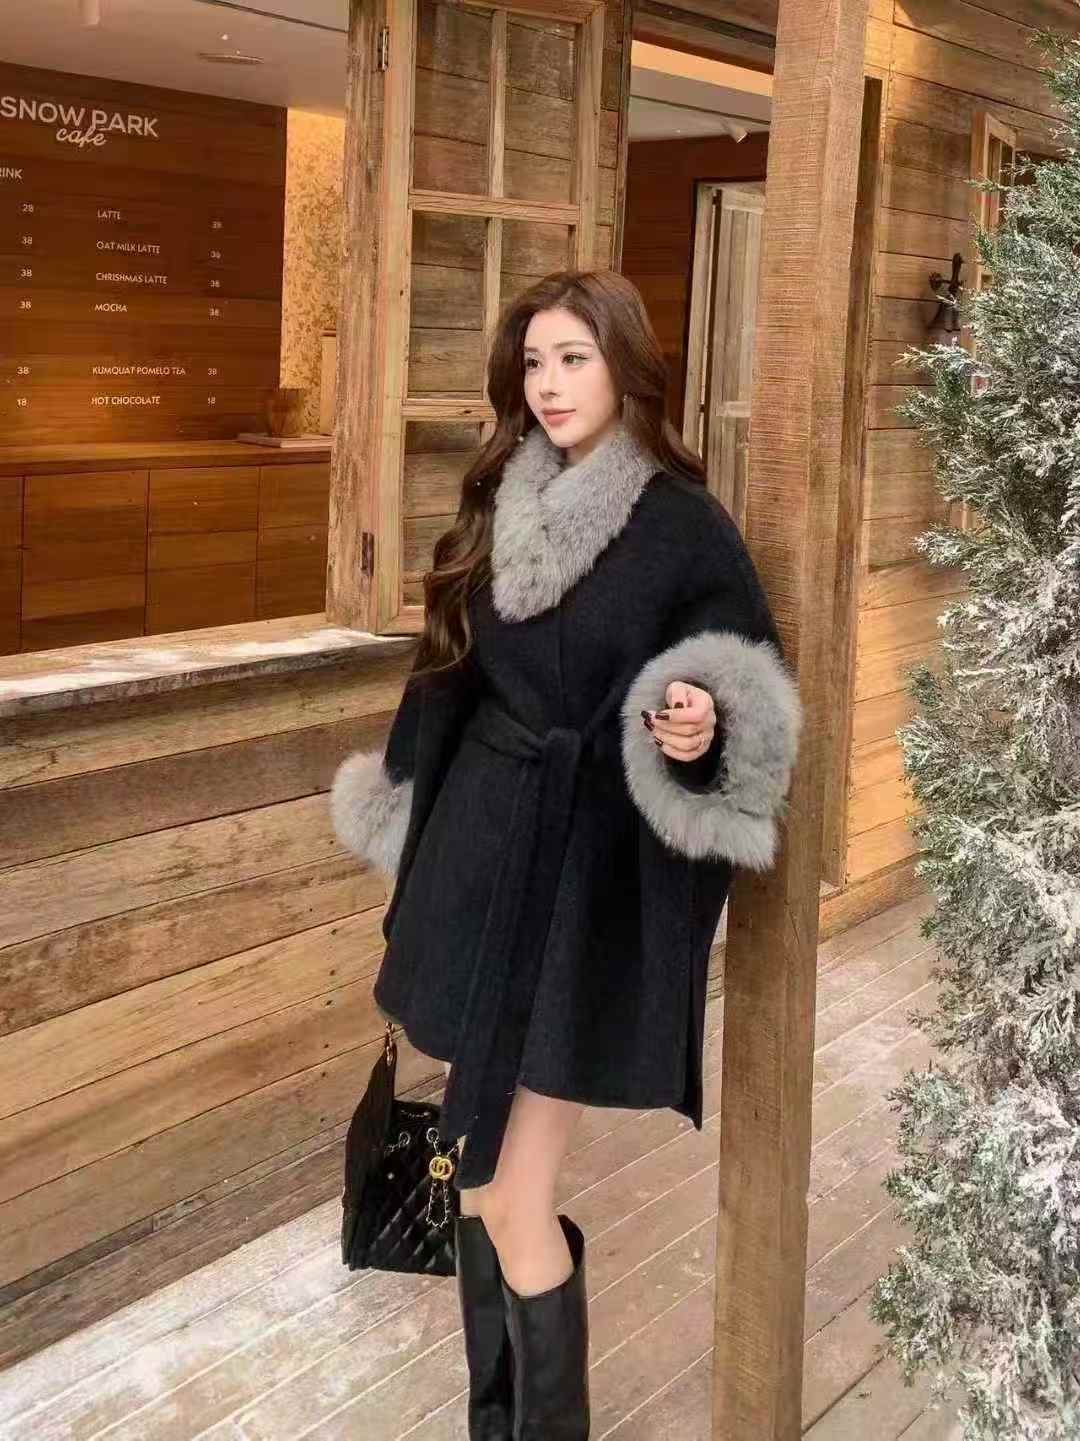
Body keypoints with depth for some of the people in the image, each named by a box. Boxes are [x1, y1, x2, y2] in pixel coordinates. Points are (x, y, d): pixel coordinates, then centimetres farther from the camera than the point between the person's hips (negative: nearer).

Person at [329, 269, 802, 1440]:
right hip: (480, 855, 5)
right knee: (479, 1164, 13)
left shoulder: (686, 525, -8)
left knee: (515, 1199, -5)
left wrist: (703, 730, -26)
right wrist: (409, 837, 20)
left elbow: (749, 698, -4)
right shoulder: (496, 509, 7)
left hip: (597, 880, -5)